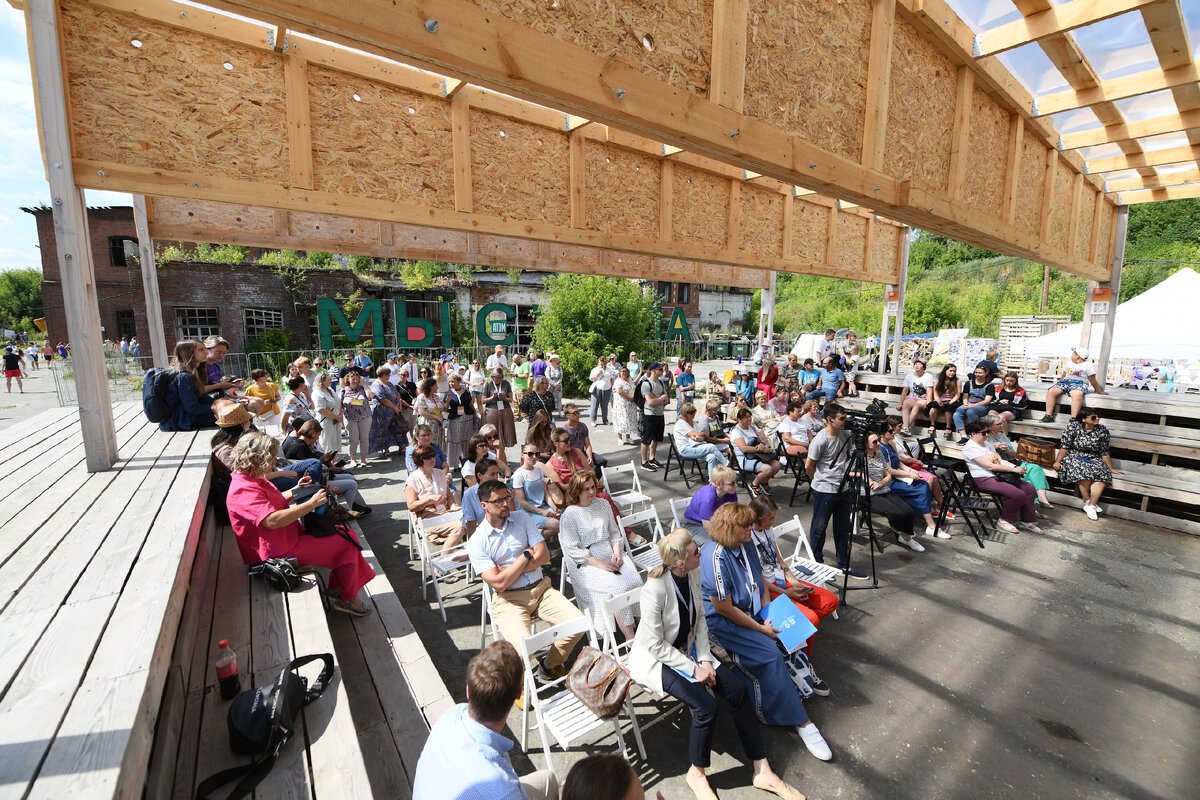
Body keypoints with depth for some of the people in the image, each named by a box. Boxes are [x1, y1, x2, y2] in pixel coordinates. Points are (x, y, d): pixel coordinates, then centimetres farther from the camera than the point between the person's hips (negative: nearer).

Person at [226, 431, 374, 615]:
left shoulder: (253, 480, 9)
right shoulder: (243, 490, -25)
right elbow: (273, 520, -37)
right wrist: (312, 503, -31)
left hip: (290, 534, 11)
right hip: (280, 551, -11)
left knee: (347, 534, 6)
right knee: (347, 543, -9)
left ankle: (335, 588, 15)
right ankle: (347, 599, 8)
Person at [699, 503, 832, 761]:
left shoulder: (746, 546, -1)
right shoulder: (716, 558, -28)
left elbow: (759, 581, 13)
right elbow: (724, 608, -23)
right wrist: (760, 628, -14)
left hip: (752, 612, 8)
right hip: (722, 622, -8)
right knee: (770, 654, -20)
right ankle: (800, 722, -6)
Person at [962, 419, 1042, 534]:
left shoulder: (986, 444, 18)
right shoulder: (971, 447, -15)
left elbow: (1001, 461, 15)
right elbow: (990, 466, -19)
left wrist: (1016, 467, -4)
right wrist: (1013, 469, -16)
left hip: (998, 476, 10)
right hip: (984, 480, -10)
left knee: (1029, 489, 1)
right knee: (1018, 494, -22)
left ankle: (1027, 521, 12)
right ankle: (1004, 521, -2)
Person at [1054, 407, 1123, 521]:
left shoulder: (1102, 431, 6)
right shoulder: (1073, 426, -4)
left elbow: (1104, 452, 10)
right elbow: (1064, 446, -5)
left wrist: (1111, 469, 11)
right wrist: (1058, 461, -10)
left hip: (1093, 459, 4)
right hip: (1074, 456, -4)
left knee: (1103, 473, -28)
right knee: (1083, 470, -35)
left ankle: (1091, 505, -29)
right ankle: (1087, 501, -22)